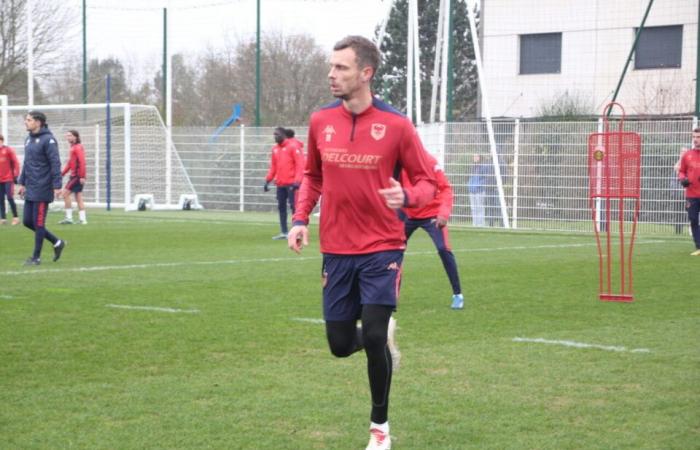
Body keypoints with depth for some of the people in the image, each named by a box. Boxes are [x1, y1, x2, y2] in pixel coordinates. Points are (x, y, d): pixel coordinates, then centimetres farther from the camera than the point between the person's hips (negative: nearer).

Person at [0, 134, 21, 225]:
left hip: (8, 179, -5)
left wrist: (15, 176, -9)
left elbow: (15, 162, -6)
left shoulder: (8, 150, -6)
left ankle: (15, 217, 1)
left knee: (10, 197, -8)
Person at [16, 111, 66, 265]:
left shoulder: (48, 140, -13)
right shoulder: (29, 139, 12)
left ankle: (36, 257, 9)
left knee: (38, 223, -2)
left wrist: (57, 186, -19)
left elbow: (55, 164, -16)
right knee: (27, 221, 10)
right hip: (30, 190, 9)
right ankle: (57, 243, 23)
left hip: (42, 190, -9)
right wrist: (22, 183, 16)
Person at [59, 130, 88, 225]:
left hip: (77, 176, -10)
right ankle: (82, 219, 10)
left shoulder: (78, 147, -11)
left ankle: (69, 218, -9)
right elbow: (69, 163, 22)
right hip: (74, 175, 10)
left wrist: (82, 176, -25)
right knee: (78, 197, 9)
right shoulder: (73, 147, 18)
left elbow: (82, 162, -19)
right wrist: (61, 174, 16)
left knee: (65, 194, -10)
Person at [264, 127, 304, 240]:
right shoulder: (275, 149, 14)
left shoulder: (293, 147, -7)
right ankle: (283, 232, 14)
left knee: (294, 206, -6)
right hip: (280, 184, 7)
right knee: (281, 207, 8)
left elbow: (300, 164, -12)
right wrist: (267, 180, 11)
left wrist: (297, 180, -21)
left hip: (291, 183, -7)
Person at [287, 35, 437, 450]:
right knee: (341, 345, 6)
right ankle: (383, 337, 43)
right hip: (337, 250, 4)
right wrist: (301, 219, 0)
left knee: (373, 338, -11)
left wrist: (406, 196, -26)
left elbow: (426, 182, -4)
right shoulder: (321, 121, 1)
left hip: (382, 248, -4)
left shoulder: (396, 125, -10)